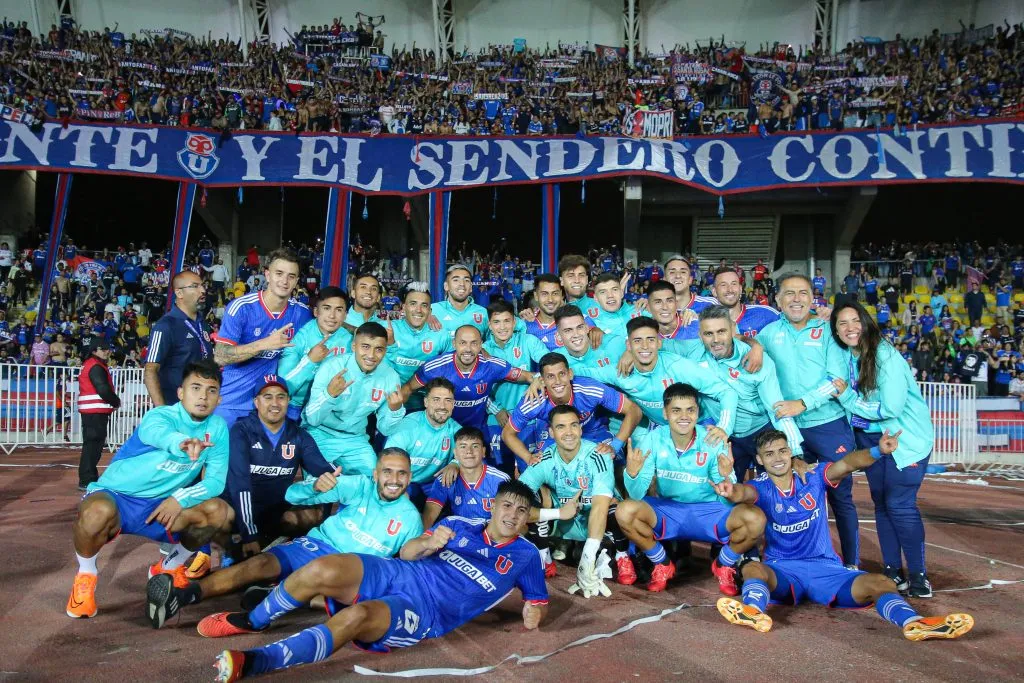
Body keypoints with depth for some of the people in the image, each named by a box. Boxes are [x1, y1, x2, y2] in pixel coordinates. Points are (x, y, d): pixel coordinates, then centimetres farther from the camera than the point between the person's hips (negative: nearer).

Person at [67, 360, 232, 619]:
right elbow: (156, 432, -47)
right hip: (117, 496, -5)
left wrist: (180, 498, -22)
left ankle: (169, 567, 13)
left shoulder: (218, 427, -5)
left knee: (222, 513, -16)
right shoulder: (160, 415, -21)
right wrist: (182, 442, -70)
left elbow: (216, 481, -5)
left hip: (162, 506, 5)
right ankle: (85, 575, -3)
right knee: (97, 513, -38)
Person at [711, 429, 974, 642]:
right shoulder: (761, 488, -1)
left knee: (880, 583, -22)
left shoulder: (813, 479, 5)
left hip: (826, 567, 2)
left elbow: (847, 464, -13)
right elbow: (744, 492, -26)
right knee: (751, 568, -34)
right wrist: (731, 491, -52)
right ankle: (754, 612, -62)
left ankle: (913, 623, -46)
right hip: (782, 570, -2)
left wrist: (878, 451, -34)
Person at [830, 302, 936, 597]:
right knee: (881, 502, 8)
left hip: (905, 436, -6)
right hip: (870, 437, 6)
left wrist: (847, 398, -17)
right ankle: (893, 570, 18)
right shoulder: (844, 356, -1)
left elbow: (892, 408, -22)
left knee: (899, 504, -9)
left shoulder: (885, 355, -20)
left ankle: (918, 574, 4)